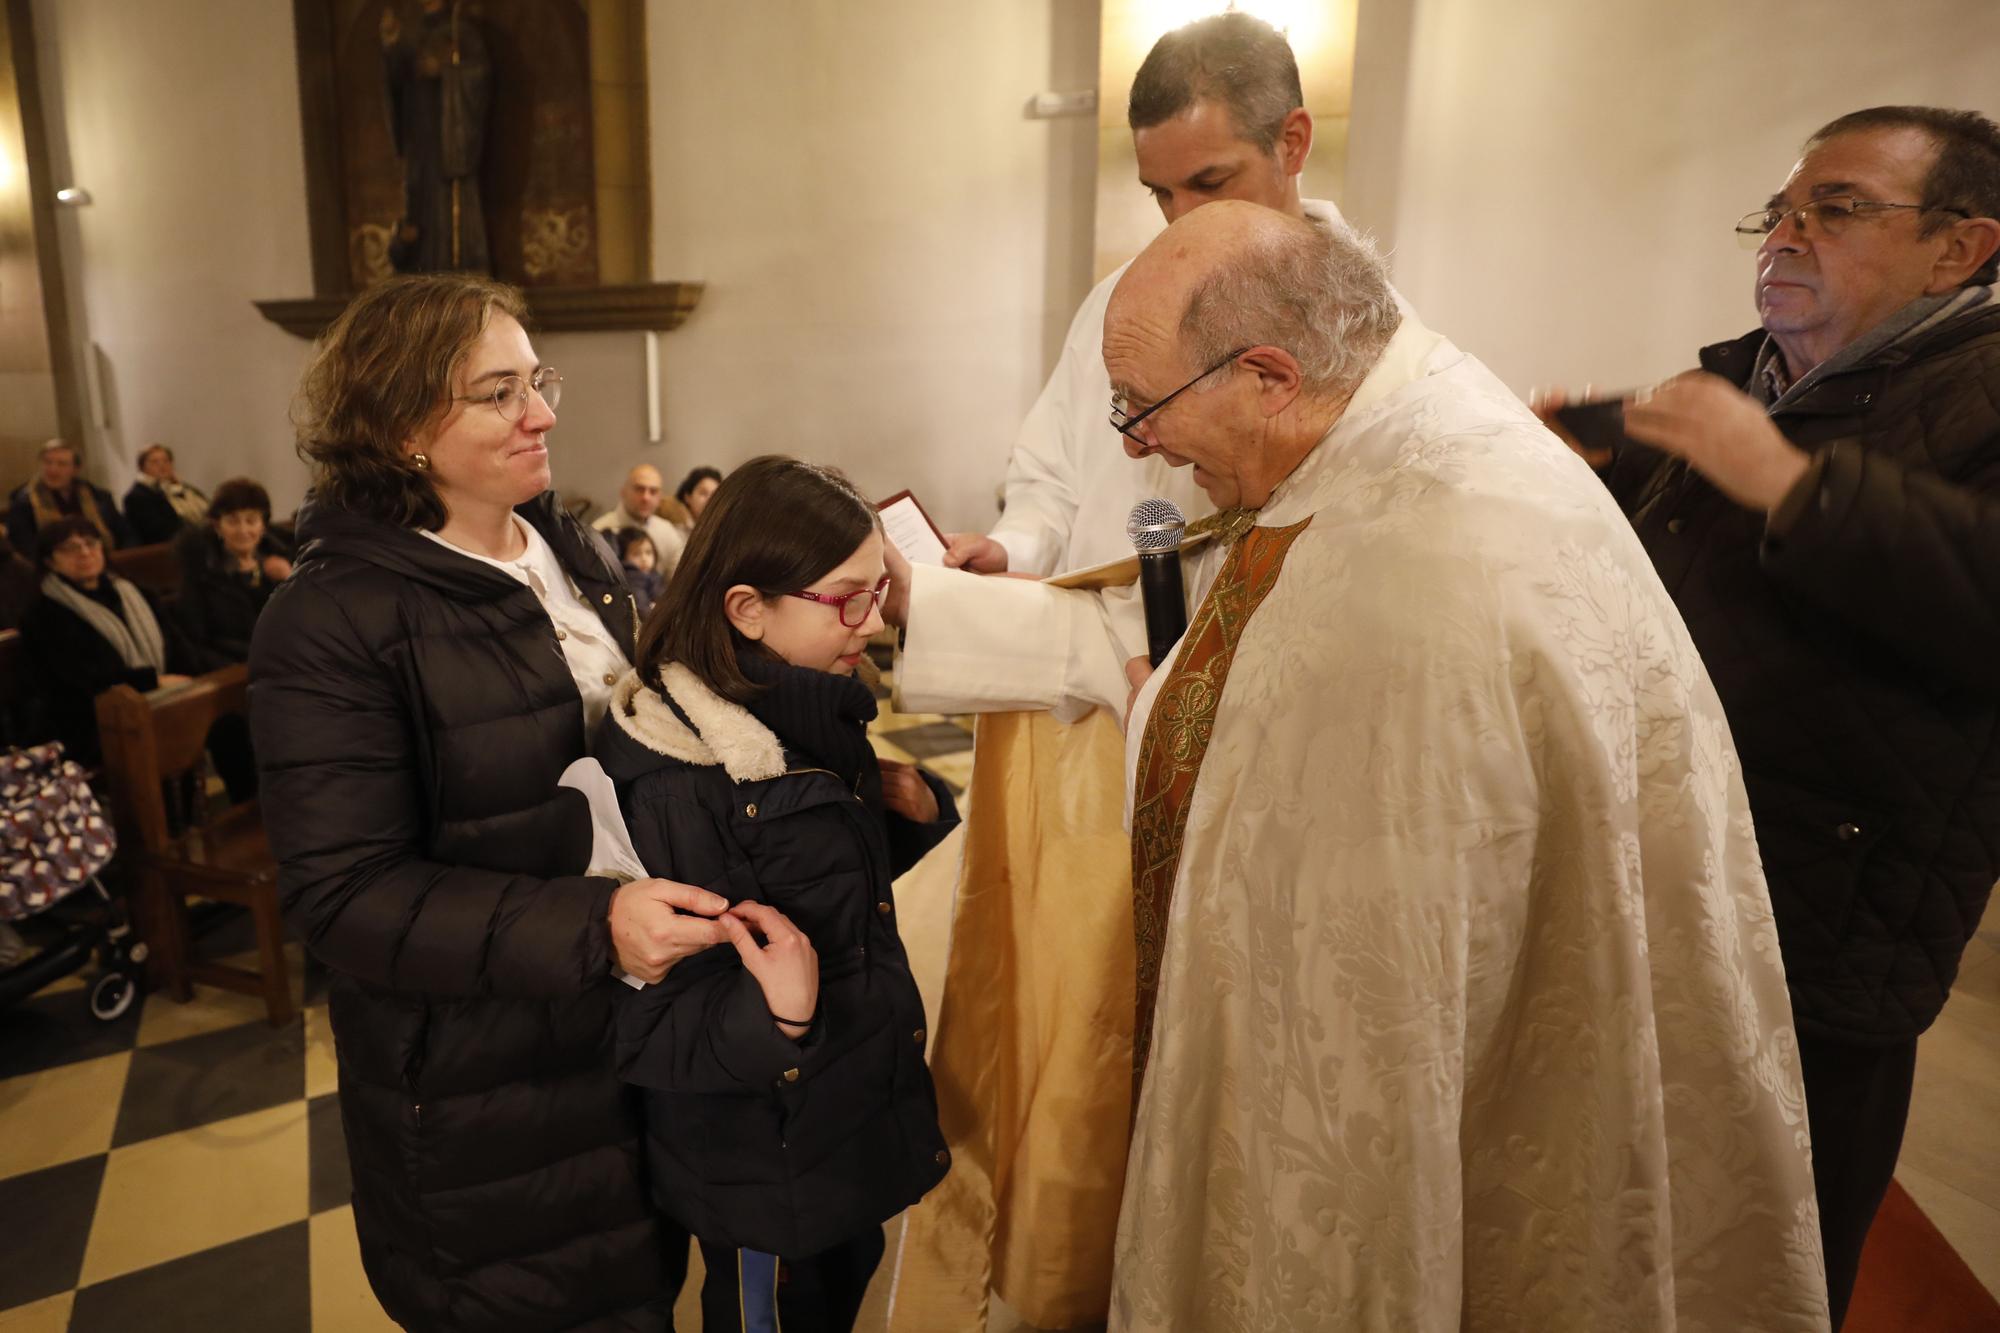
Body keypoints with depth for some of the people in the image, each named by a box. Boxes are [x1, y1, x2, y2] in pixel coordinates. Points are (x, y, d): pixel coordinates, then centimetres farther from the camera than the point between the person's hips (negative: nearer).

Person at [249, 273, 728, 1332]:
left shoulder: (575, 553, 2)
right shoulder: (330, 623, -19)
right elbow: (344, 895, -22)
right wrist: (592, 927, -33)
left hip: (638, 1029, 6)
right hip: (477, 1090, -6)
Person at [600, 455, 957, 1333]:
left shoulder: (812, 719, -5)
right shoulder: (677, 789, -29)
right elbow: (653, 1029, -24)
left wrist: (913, 809, -8)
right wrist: (775, 1020, -42)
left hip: (851, 1120, 7)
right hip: (764, 1172, -7)